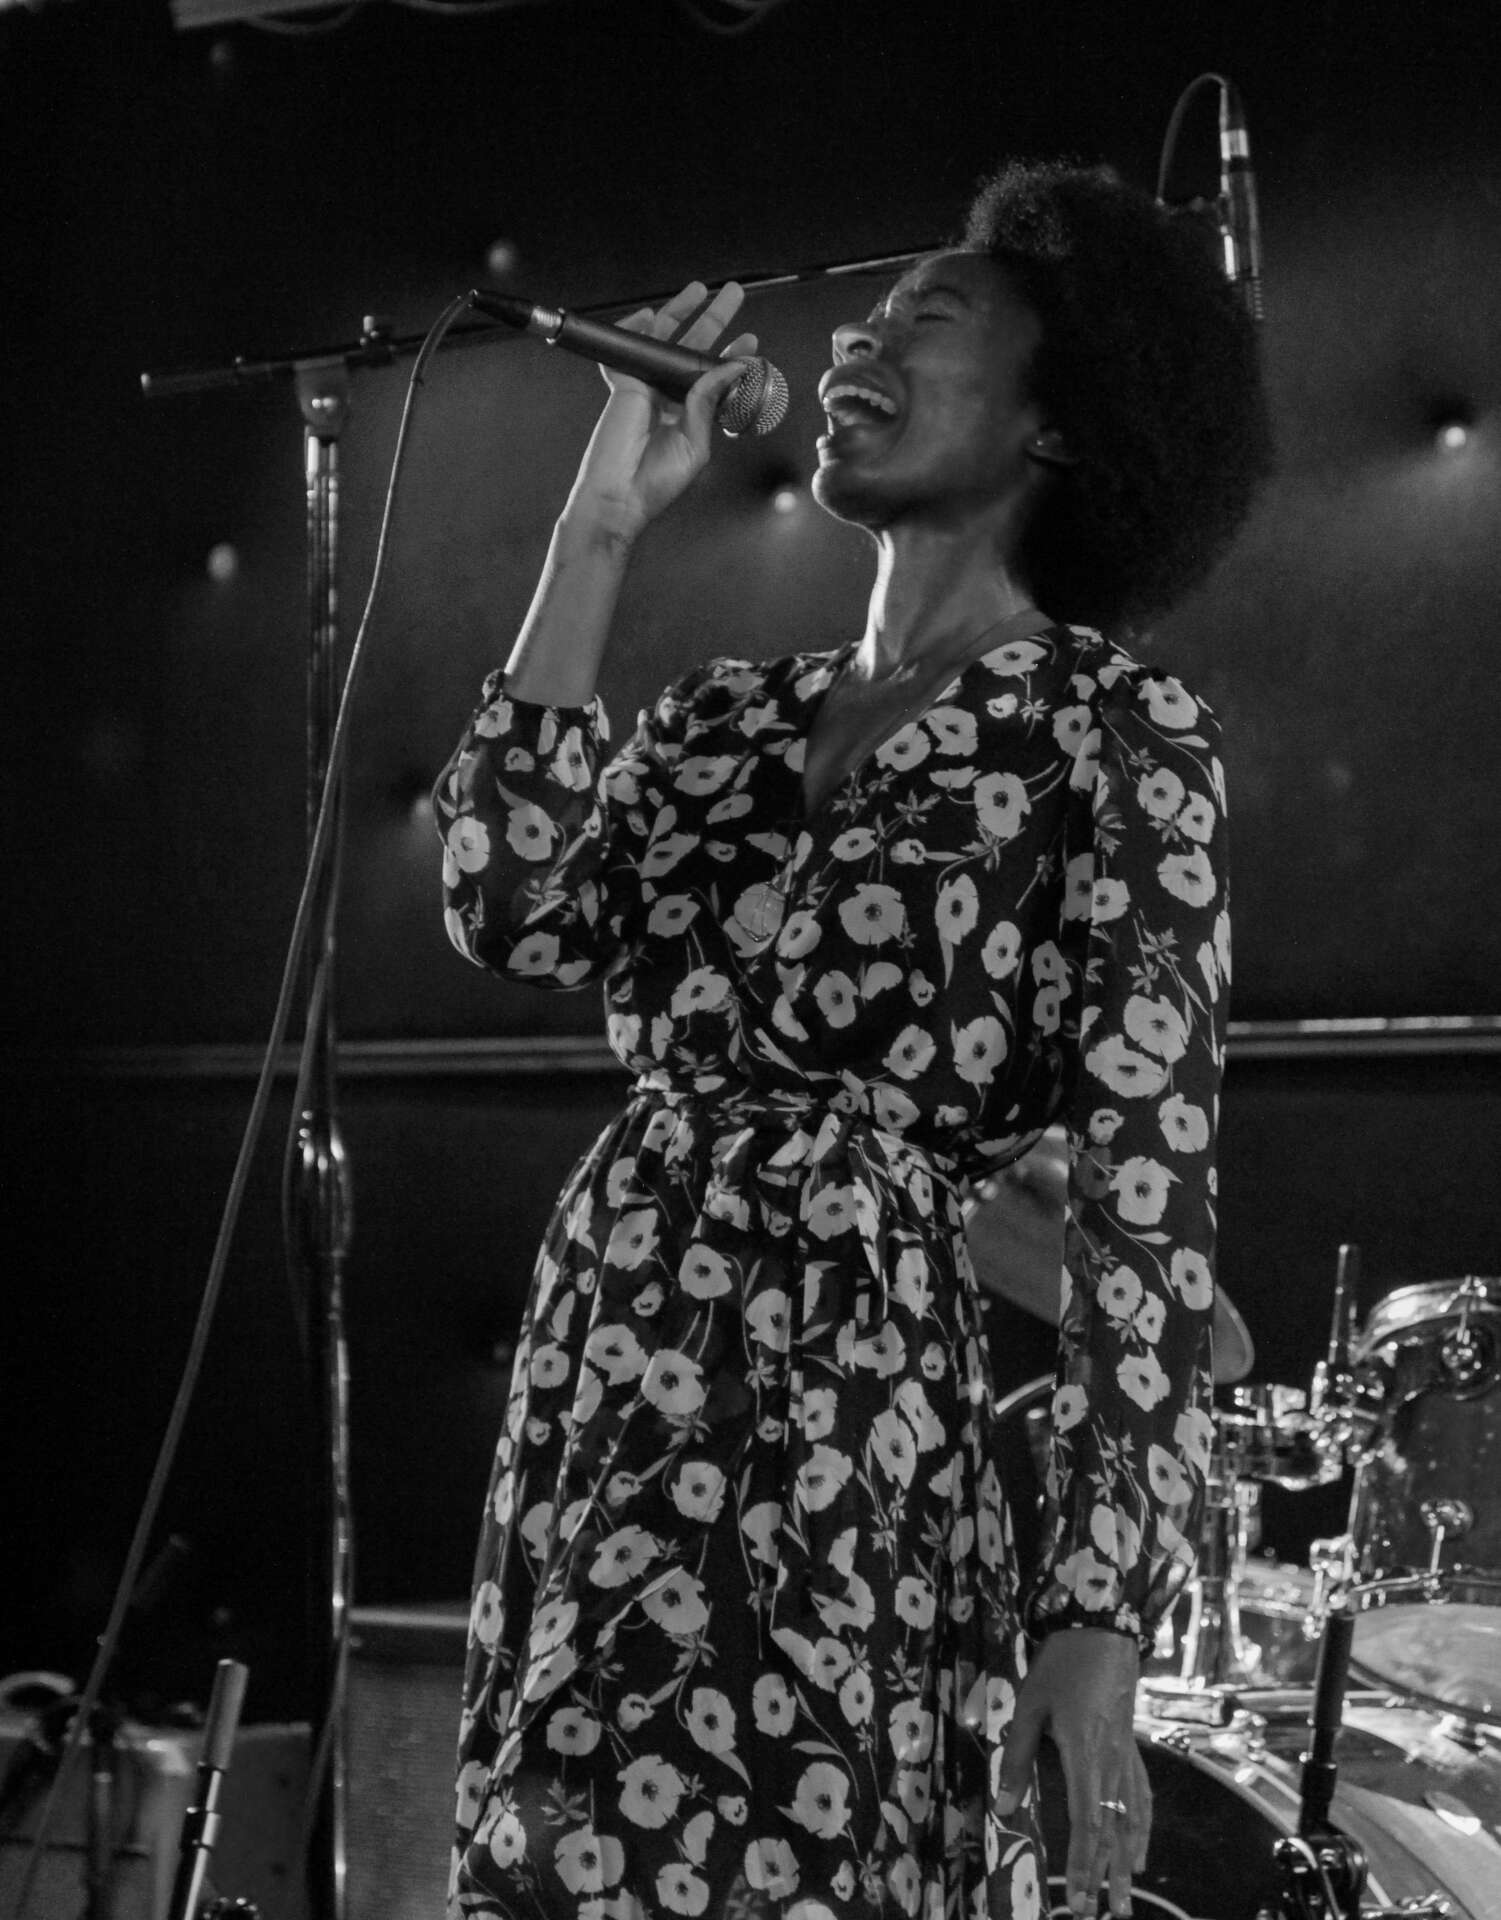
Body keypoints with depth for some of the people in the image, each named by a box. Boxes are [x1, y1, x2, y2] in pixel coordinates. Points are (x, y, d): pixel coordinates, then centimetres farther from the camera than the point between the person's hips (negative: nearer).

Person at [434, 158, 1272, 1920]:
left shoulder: (1113, 734, -2)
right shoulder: (732, 717, 15)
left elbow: (1149, 1204, -8)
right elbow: (515, 914, -4)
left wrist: (1096, 1630, -16)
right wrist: (597, 533, 2)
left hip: (854, 1449, -5)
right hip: (600, 1415, 6)